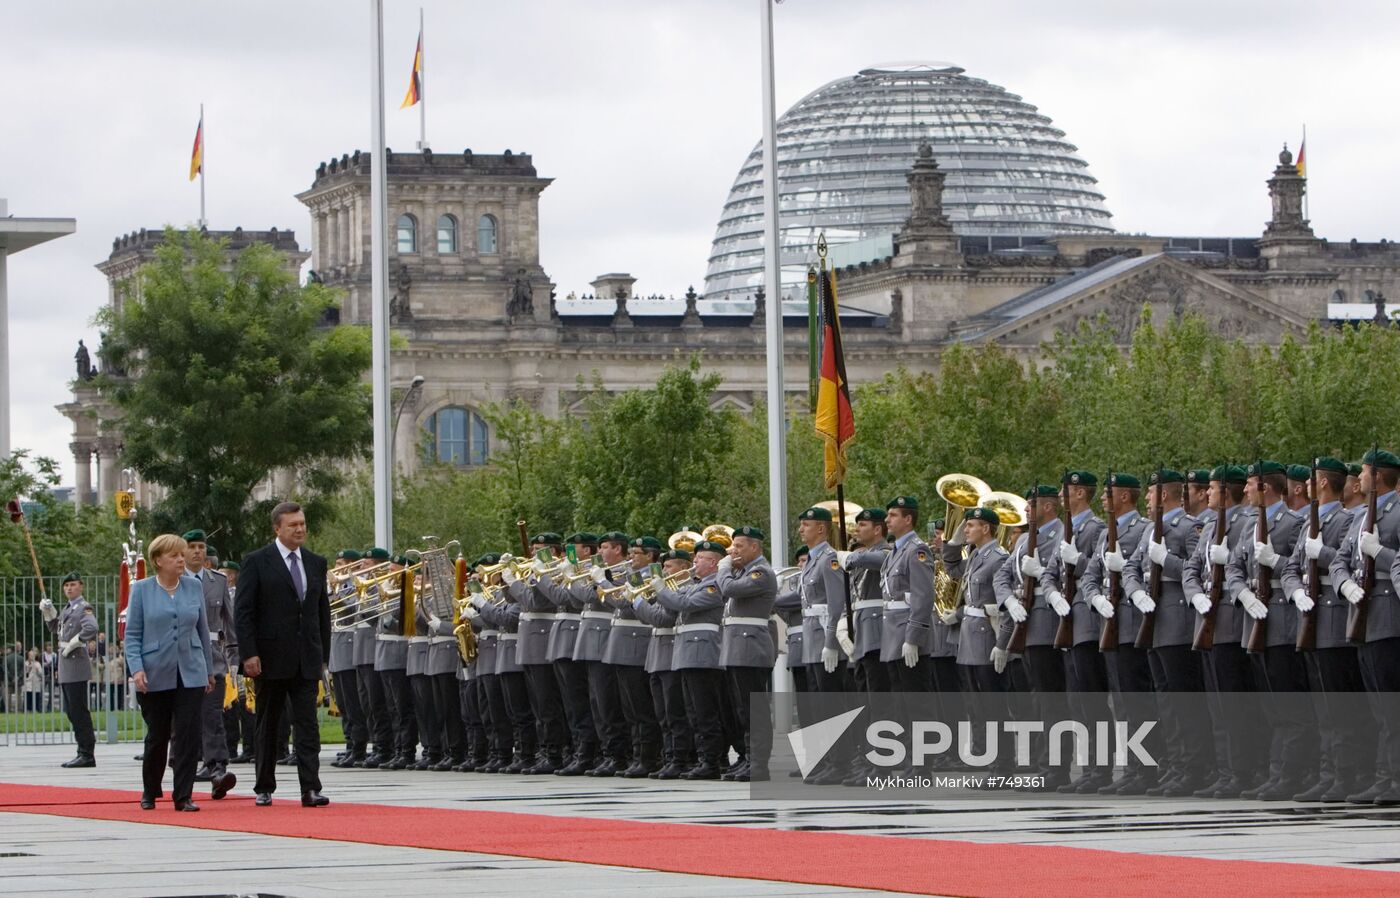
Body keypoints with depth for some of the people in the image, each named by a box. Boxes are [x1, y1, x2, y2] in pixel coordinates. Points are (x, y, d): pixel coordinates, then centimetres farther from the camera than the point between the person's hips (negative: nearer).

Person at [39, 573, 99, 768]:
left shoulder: (84, 608, -9)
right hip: (65, 667, 9)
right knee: (72, 711, 12)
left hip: (76, 662, -9)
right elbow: (55, 628, 32)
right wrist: (48, 612, 16)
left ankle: (87, 755, -6)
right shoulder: (67, 609, 19)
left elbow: (91, 628, -26)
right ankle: (84, 750, 18)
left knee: (79, 711, -8)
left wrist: (73, 643, -18)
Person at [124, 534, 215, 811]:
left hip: (191, 674, 2)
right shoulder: (142, 589, -2)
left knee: (188, 735, -7)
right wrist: (136, 668, -14)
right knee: (157, 736, 6)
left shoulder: (194, 587, 6)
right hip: (155, 675, -2)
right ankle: (149, 793, 25)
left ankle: (183, 796, -2)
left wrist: (208, 669, 14)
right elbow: (132, 634, -2)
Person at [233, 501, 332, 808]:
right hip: (271, 658, -3)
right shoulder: (257, 562, -3)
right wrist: (249, 654, -13)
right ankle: (264, 788, 15)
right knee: (268, 725, 7)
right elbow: (243, 611, -6)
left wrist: (324, 654, 10)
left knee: (307, 724, -6)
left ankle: (310, 789, -12)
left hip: (307, 661, 3)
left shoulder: (316, 563, 12)